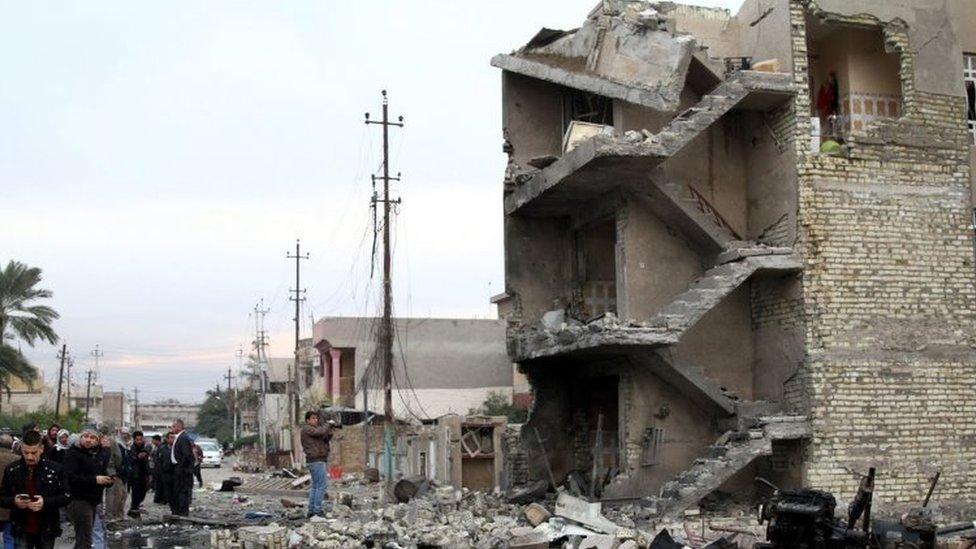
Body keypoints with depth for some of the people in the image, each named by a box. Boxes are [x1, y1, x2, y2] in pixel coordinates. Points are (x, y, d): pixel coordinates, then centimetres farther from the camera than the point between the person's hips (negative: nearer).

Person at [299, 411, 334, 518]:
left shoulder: (314, 429, 22)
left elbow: (325, 439, 18)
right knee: (322, 484, -12)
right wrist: (328, 424, -9)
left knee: (315, 486, 13)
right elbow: (320, 432, -24)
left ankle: (311, 510, 15)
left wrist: (329, 433, -1)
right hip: (316, 460, -11)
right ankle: (317, 509, -13)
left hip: (317, 460, 11)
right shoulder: (307, 429, -8)